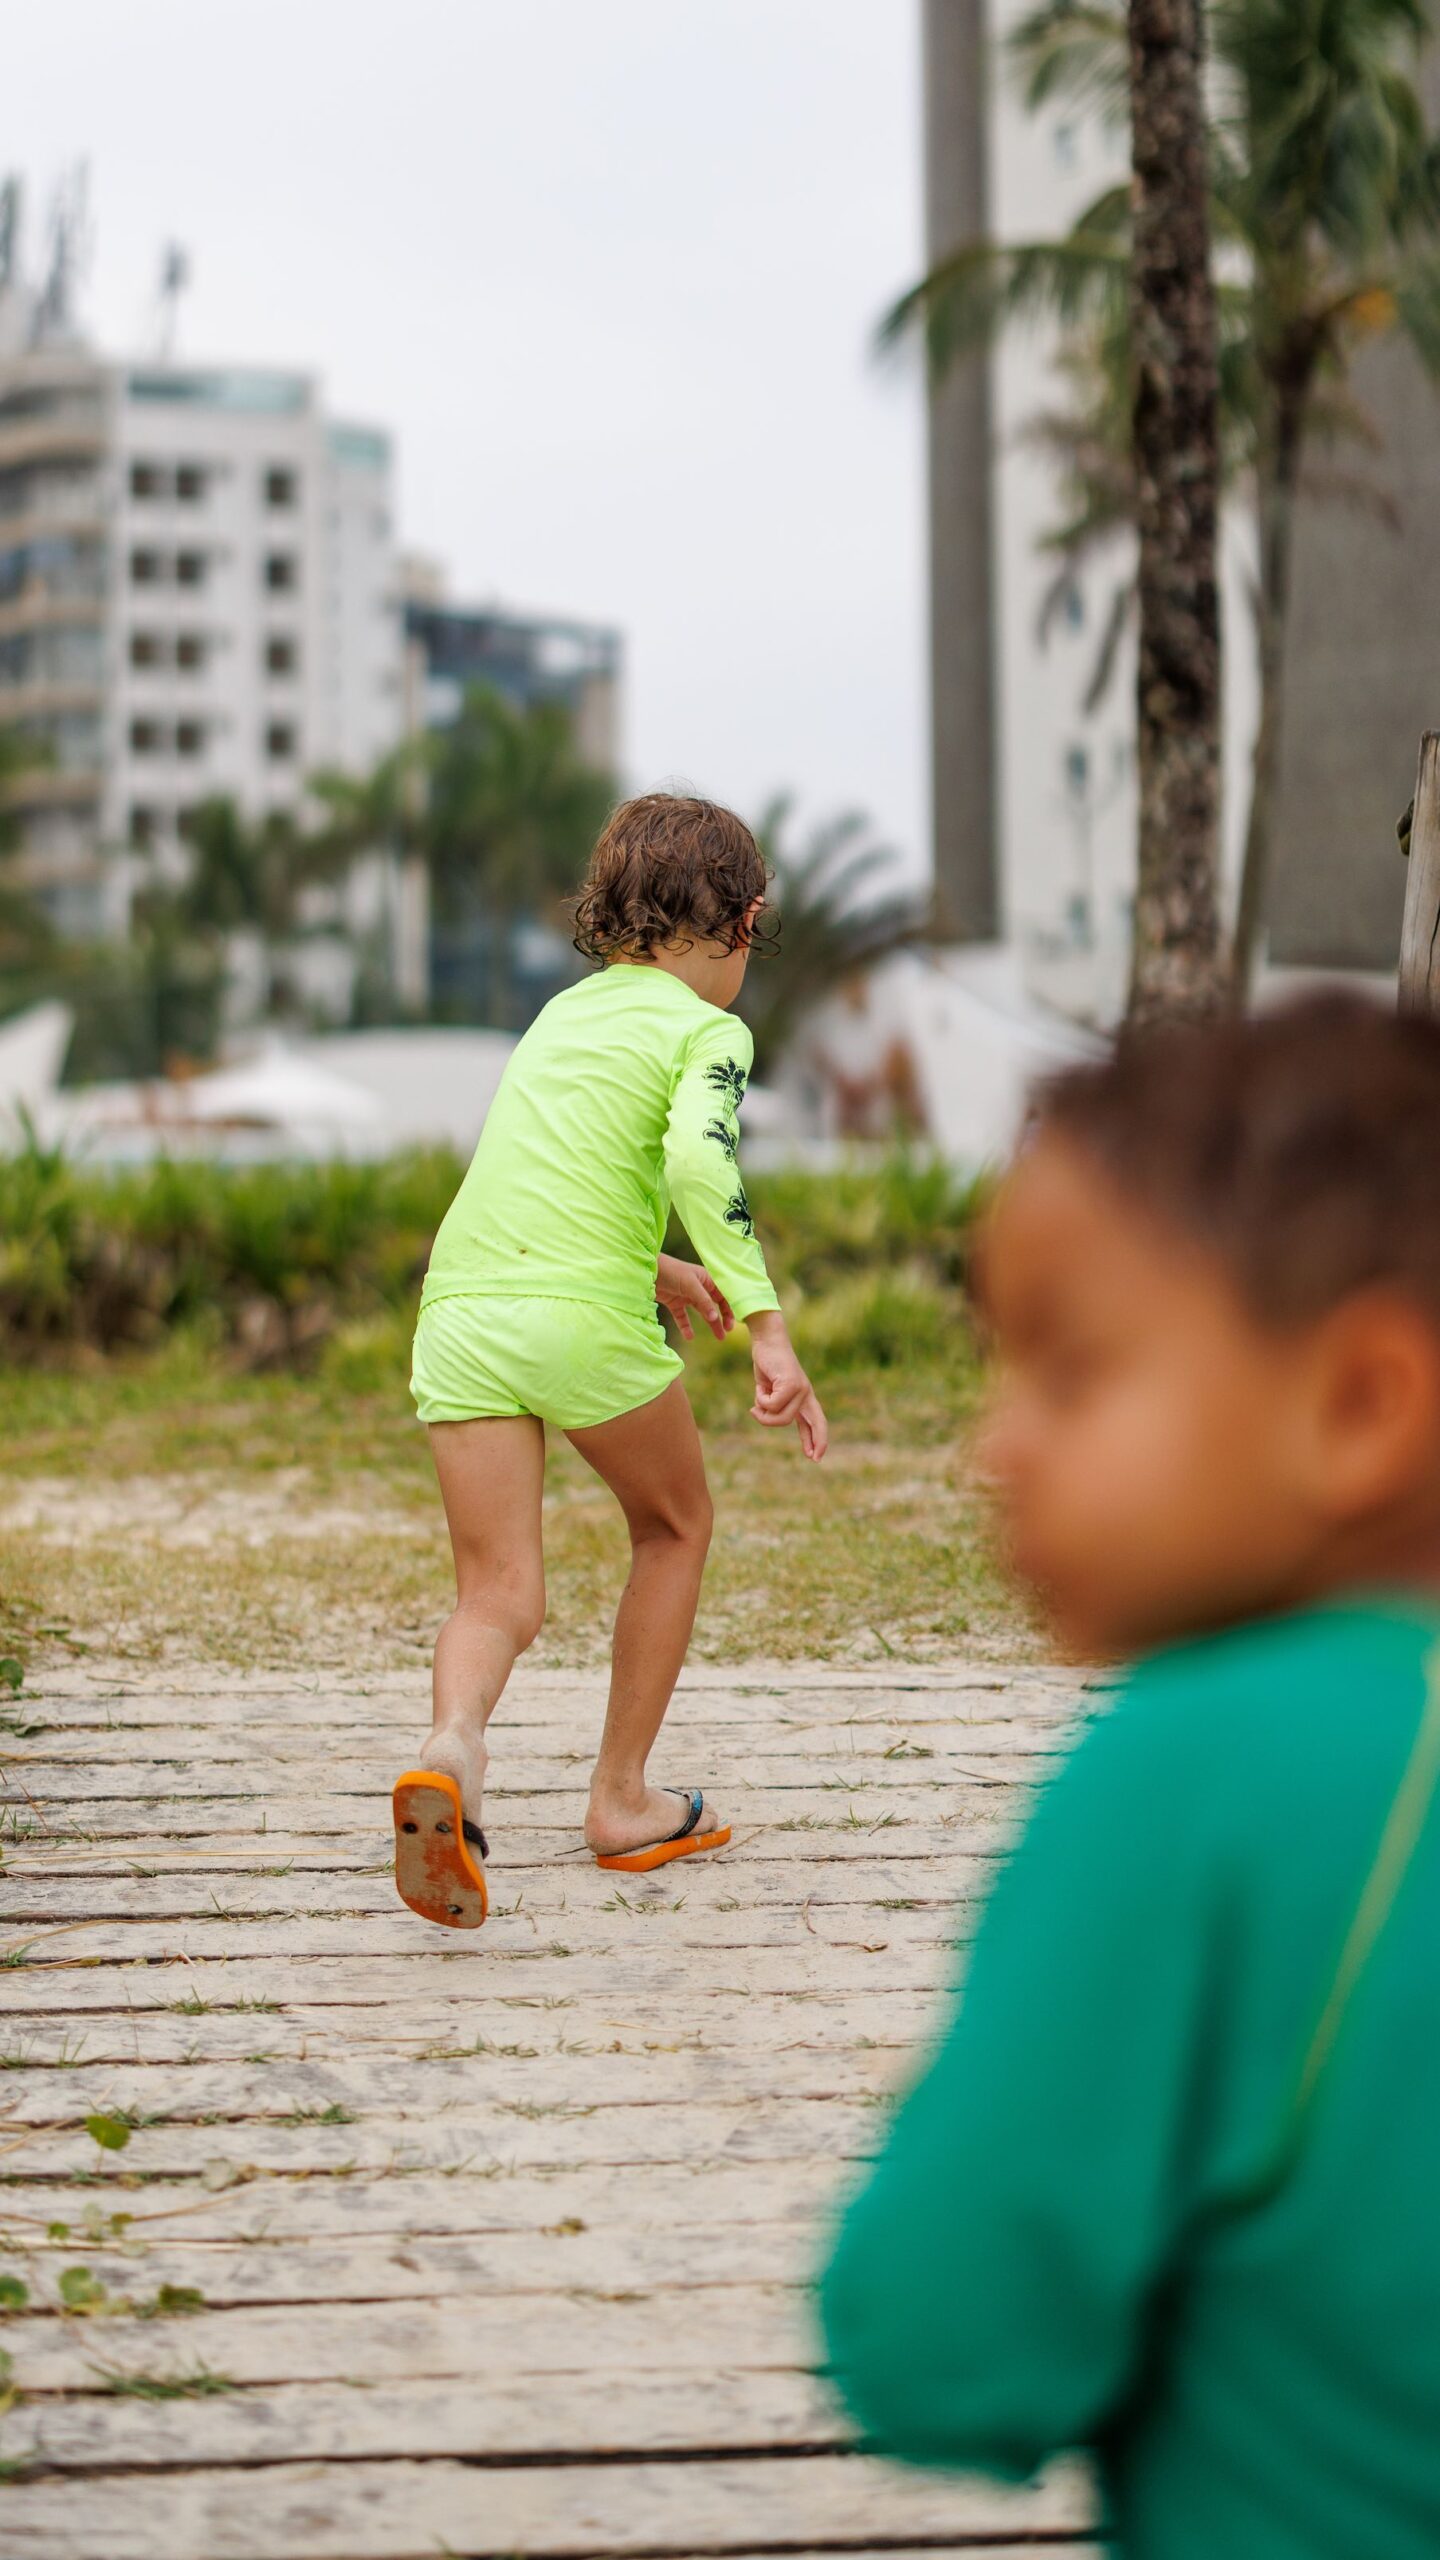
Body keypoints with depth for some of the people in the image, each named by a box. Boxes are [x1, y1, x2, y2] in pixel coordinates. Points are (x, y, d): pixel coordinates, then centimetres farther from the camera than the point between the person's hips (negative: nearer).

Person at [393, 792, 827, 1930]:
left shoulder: (567, 1012, 23)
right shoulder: (707, 1030, 2)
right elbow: (700, 1161, -18)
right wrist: (767, 1326, -23)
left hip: (460, 1311, 5)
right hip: (587, 1318, -5)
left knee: (499, 1597, 3)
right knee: (674, 1528, 22)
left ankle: (450, 1749, -30)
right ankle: (624, 1799, 26)